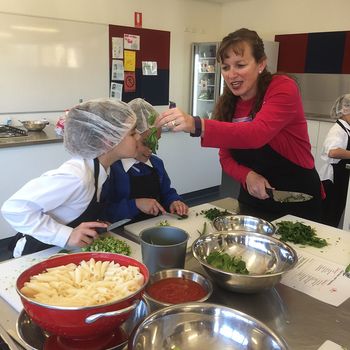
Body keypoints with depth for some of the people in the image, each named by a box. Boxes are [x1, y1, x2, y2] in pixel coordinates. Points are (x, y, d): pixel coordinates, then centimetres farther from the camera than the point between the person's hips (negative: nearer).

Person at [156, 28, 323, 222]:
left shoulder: (283, 88, -18)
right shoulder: (227, 103, -1)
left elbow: (257, 134, -36)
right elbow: (226, 157, -1)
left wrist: (196, 125, -48)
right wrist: (247, 176, -22)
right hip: (253, 199, 5)